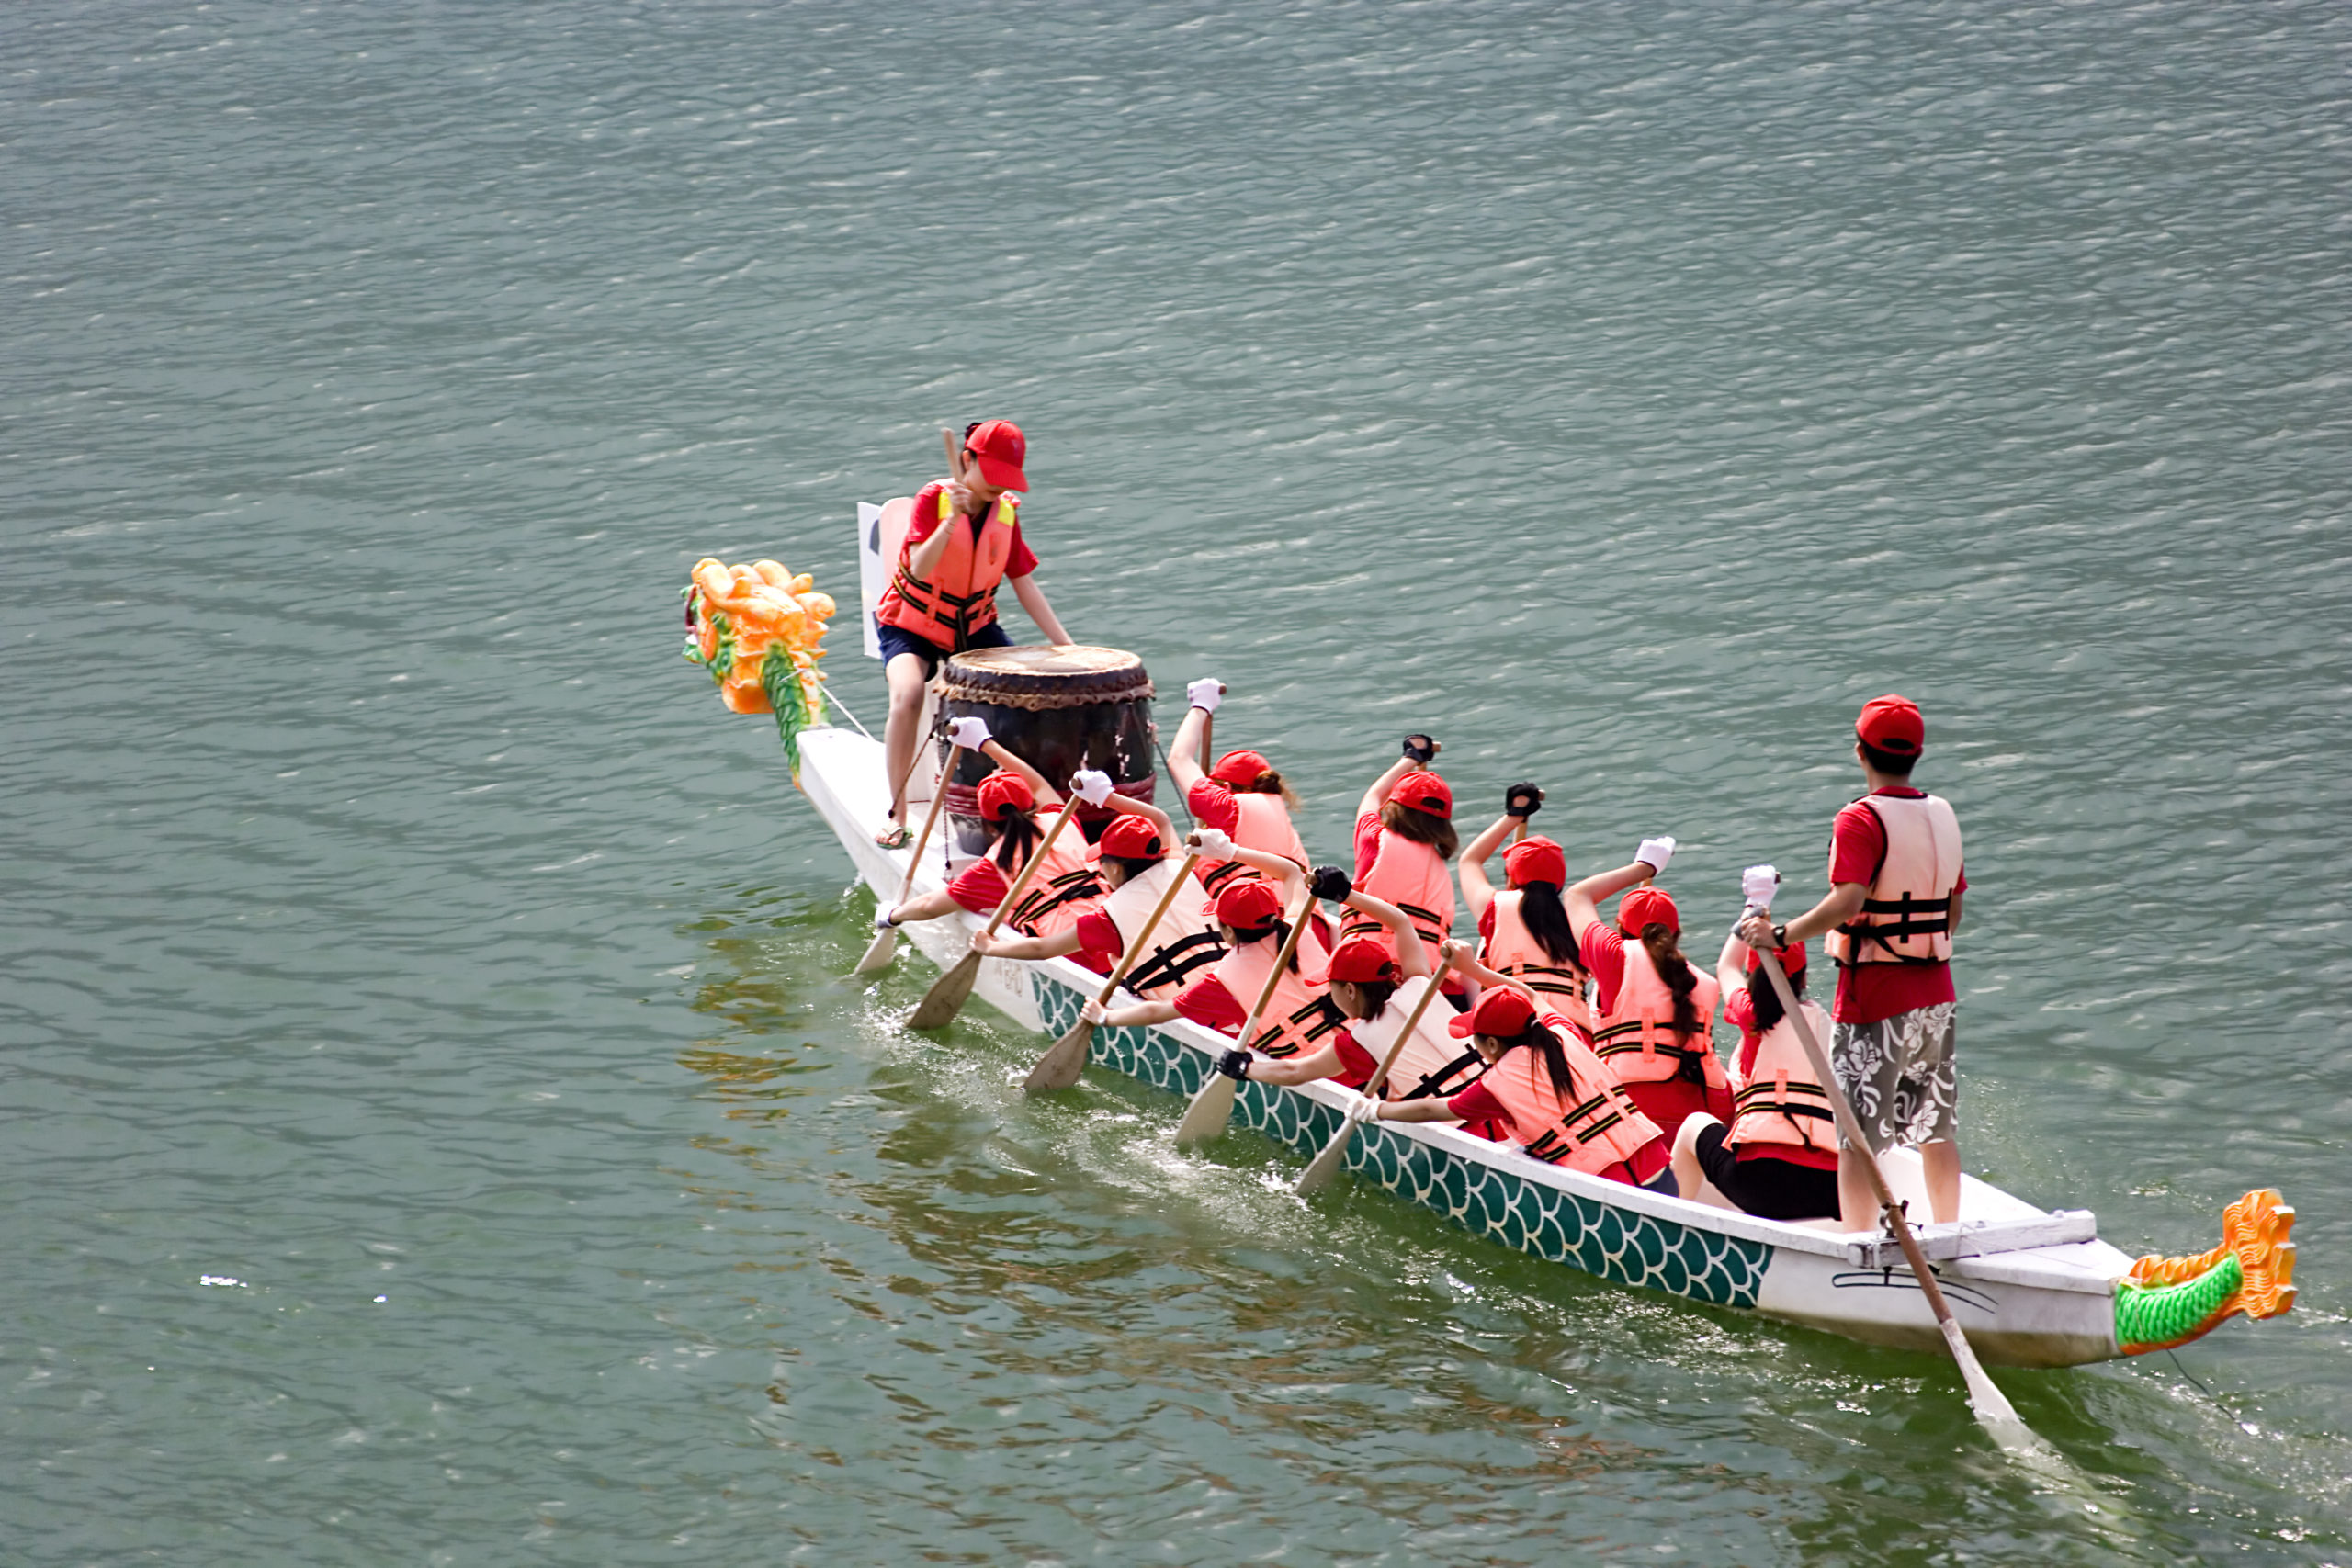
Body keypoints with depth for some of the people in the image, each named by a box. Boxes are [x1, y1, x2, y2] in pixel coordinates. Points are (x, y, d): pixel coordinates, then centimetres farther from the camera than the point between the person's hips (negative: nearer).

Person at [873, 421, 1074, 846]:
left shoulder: (1007, 511, -2)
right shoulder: (934, 499, -16)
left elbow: (1025, 584, 0)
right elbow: (920, 570, -29)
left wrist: (1065, 646, -7)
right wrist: (954, 518, -41)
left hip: (975, 626, 4)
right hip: (912, 624, -4)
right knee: (908, 696, -32)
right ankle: (897, 815, -20)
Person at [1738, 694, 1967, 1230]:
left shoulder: (1860, 820, -15)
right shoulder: (1943, 815, 7)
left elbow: (1847, 901, -28)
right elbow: (1953, 911, 12)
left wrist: (1781, 935, -23)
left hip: (1872, 996, -7)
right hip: (1935, 994, 7)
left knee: (1859, 1134, -3)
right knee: (1937, 1130, 16)